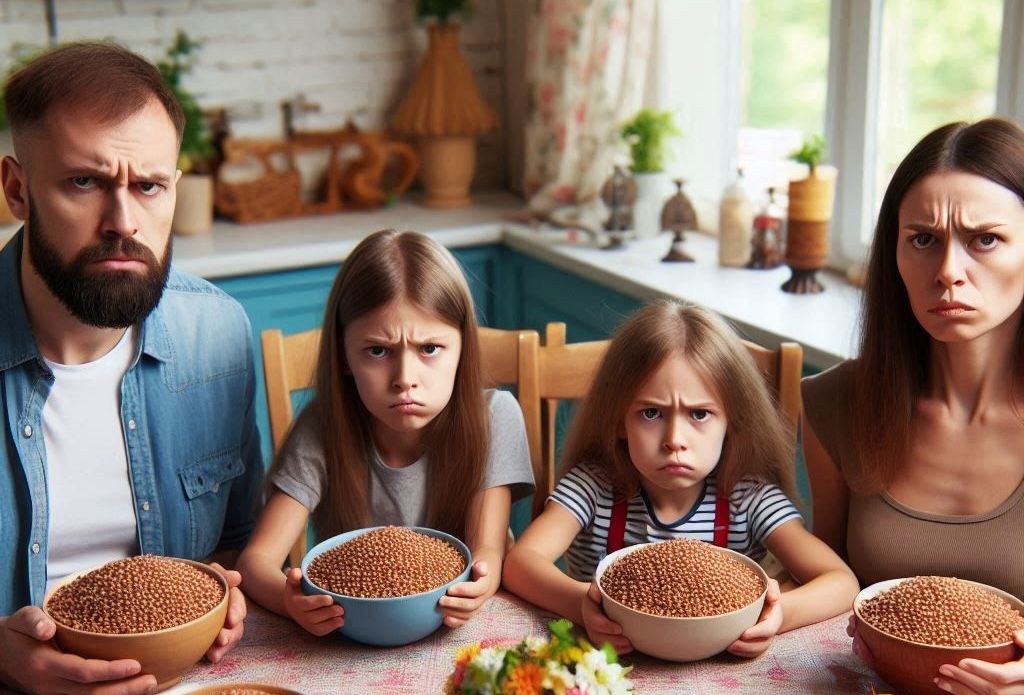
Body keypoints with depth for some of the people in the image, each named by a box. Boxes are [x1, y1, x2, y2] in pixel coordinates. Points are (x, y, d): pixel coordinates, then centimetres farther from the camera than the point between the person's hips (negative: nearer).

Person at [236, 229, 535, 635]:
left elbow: (488, 549, -13)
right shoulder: (323, 431, -10)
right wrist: (290, 600, -38)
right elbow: (257, 558, -14)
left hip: (452, 629, 0)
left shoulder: (493, 418, -10)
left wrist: (481, 581, -39)